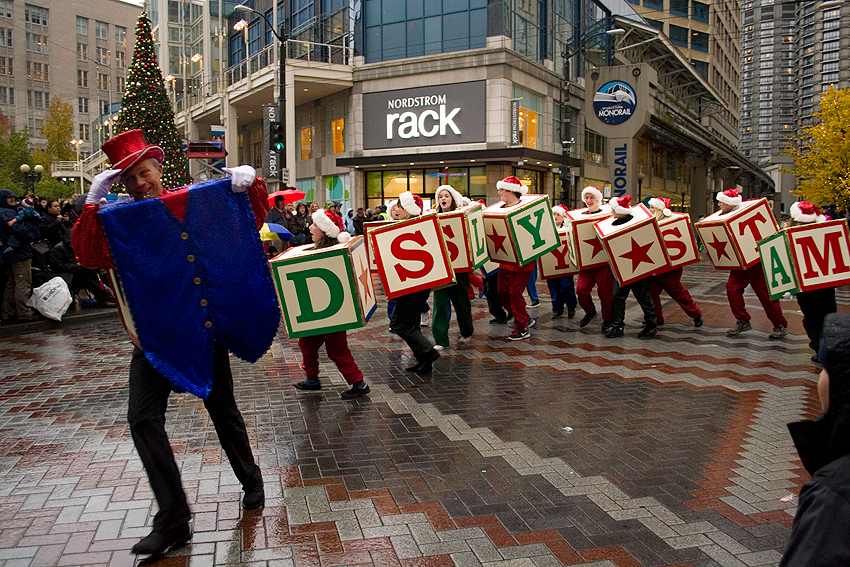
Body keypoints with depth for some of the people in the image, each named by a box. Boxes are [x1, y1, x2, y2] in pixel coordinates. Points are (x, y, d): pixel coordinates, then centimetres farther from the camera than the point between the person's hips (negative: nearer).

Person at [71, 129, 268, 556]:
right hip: (153, 333, 2)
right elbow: (88, 256, -11)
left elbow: (250, 218, 3)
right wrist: (92, 202, -18)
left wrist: (249, 181, -15)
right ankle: (173, 520, 2)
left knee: (222, 410, 12)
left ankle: (251, 482, 36)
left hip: (206, 326, -1)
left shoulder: (194, 203, 0)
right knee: (143, 418, -8)